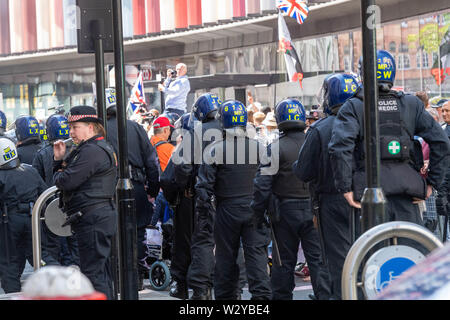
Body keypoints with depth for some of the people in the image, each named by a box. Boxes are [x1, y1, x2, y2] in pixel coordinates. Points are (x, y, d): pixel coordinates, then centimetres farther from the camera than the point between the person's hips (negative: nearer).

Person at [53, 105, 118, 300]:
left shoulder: (92, 151, -15)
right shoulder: (101, 148, 20)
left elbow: (67, 181, -20)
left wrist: (58, 174, 2)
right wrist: (59, 159, 6)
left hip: (92, 217, -11)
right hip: (102, 214, 11)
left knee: (93, 272, -10)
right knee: (101, 270, 15)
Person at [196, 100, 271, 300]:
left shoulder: (216, 149, -6)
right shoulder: (259, 148, -1)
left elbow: (205, 183, -5)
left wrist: (203, 208, 4)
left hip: (227, 210, -1)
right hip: (254, 208, 1)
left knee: (226, 255, 8)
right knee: (257, 252, 0)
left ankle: (226, 295, 15)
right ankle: (261, 293, -10)